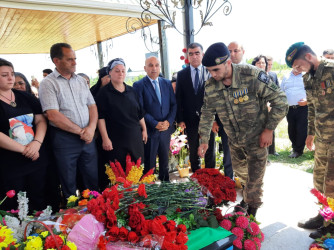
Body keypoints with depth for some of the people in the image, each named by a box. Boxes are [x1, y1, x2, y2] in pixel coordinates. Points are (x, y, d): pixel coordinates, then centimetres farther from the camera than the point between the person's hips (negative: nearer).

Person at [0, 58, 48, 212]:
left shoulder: (25, 97, 9)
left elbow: (41, 120, 6)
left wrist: (37, 142, -11)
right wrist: (24, 149, -17)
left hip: (37, 160, 4)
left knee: (40, 205, 14)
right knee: (15, 212, 9)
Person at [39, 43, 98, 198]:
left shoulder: (81, 81, 11)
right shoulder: (48, 83, -6)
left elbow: (92, 106, 11)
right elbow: (53, 115, -15)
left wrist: (91, 128, -8)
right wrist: (80, 131, -12)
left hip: (87, 137, 5)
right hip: (64, 139, -4)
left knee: (93, 180, 13)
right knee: (68, 185, 9)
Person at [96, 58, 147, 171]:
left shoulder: (131, 91, 13)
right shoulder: (104, 93, -2)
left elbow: (140, 113, 19)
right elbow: (100, 118, -8)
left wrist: (144, 129, 17)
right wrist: (105, 138, -14)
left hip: (135, 138, 5)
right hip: (115, 140, -4)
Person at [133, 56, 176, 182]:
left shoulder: (167, 83, 9)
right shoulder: (139, 85, -5)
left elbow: (174, 104, 7)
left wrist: (169, 121, -8)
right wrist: (155, 124, -16)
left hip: (166, 129, 5)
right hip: (150, 130, -4)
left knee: (165, 161, 17)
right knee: (149, 164, 5)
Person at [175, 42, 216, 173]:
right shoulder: (181, 74, 3)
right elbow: (178, 98, 2)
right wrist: (180, 119, -4)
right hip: (190, 120, 1)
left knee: (210, 151, 10)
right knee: (193, 152, 13)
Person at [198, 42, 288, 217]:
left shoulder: (252, 76, -26)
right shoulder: (210, 86, -12)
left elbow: (280, 101, -18)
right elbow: (207, 114, 2)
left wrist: (269, 129, -17)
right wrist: (204, 140, -5)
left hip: (256, 139, -5)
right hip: (234, 140, 5)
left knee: (254, 179, 4)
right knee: (238, 169, 25)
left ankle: (251, 211, 32)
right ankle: (247, 195, 57)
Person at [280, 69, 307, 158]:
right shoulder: (286, 78, 14)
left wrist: (307, 100, -15)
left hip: (303, 108, -4)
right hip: (290, 109, 4)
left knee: (301, 130, -5)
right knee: (291, 130, 10)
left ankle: (298, 150, 8)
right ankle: (295, 147, 28)